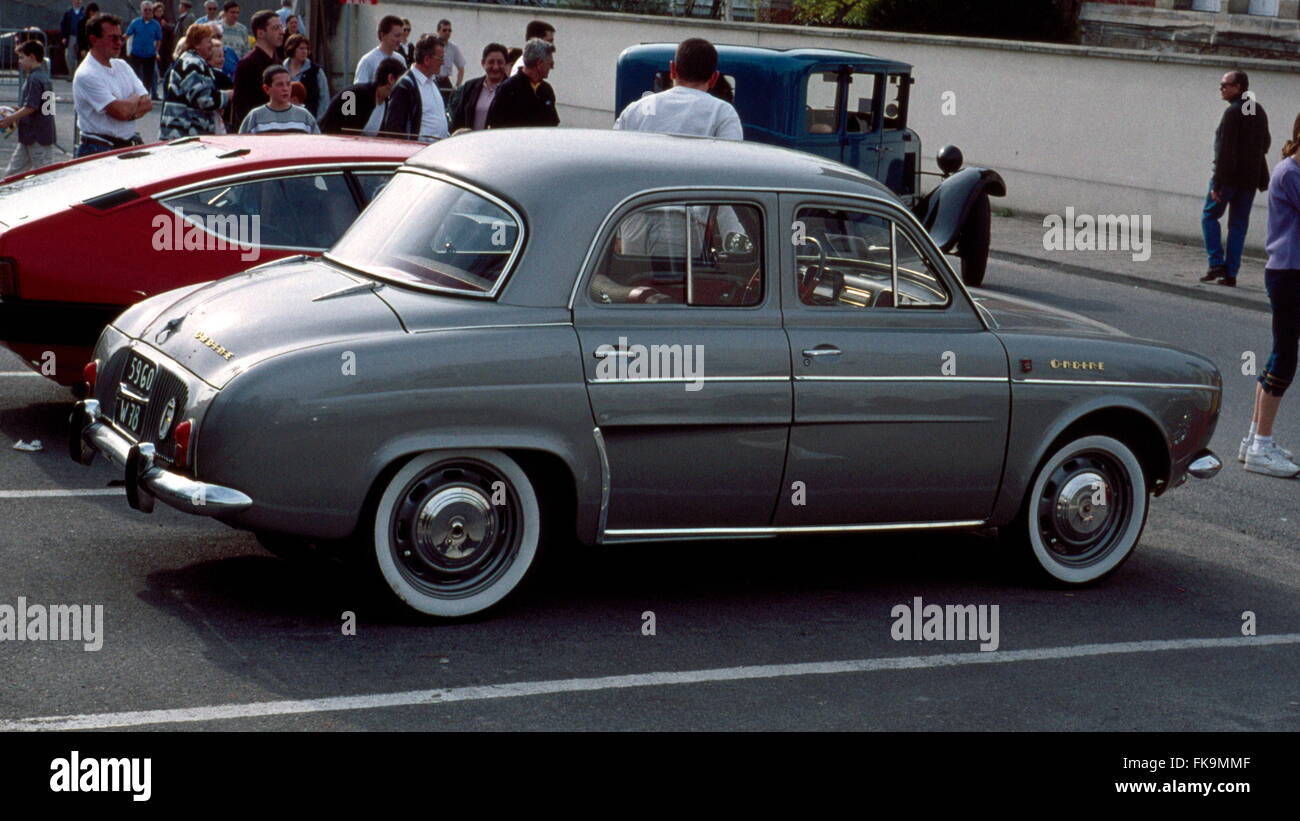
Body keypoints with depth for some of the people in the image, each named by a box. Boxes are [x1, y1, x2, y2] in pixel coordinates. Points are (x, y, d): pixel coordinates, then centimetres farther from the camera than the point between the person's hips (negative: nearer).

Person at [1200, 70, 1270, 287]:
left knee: (1209, 216, 7)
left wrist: (1217, 183, -19)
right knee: (1239, 225, 8)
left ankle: (1217, 263, -5)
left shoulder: (1233, 112, -14)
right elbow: (1265, 144, 20)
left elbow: (1224, 150, -19)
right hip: (1250, 177, 7)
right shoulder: (1259, 111, 12)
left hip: (1229, 175, -7)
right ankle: (1230, 273, 6)